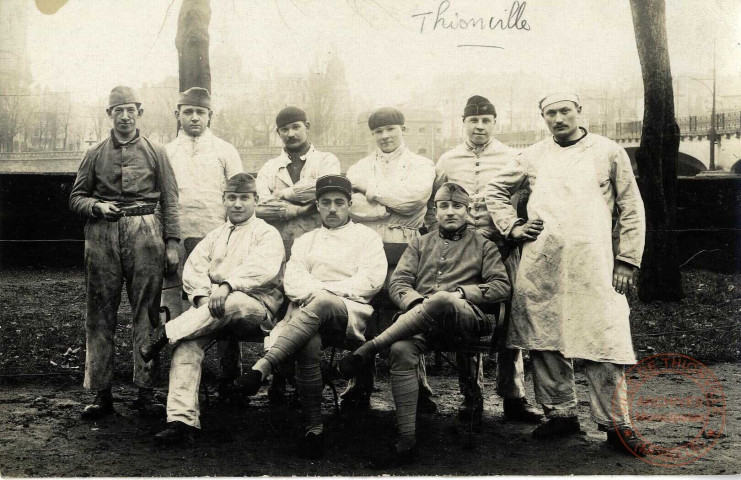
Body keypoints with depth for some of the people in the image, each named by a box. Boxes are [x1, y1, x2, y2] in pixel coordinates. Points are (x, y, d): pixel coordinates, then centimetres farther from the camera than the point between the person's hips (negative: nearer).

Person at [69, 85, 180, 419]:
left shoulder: (156, 152, 11)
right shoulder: (95, 155, 13)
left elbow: (170, 200, 7)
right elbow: (76, 198, 15)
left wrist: (171, 242, -1)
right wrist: (97, 206, -7)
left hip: (145, 233, -1)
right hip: (102, 235, 1)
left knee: (146, 313, -1)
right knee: (100, 315, 2)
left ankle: (146, 391, 6)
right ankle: (101, 393, 9)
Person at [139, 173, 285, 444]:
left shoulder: (267, 234, 9)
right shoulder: (216, 235, 26)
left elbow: (262, 269, -12)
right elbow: (193, 268, 12)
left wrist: (228, 285, -26)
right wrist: (203, 296, -8)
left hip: (256, 310, -4)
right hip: (214, 309, 4)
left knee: (233, 303, -40)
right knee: (188, 341, -26)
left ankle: (166, 332, -27)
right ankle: (181, 419, -31)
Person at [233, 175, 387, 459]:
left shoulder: (366, 237, 20)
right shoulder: (305, 241, 31)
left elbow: (371, 280, 3)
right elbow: (291, 280, 14)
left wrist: (323, 290, -5)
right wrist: (311, 290, -10)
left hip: (349, 313, -2)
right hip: (306, 313, 2)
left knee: (321, 303, -39)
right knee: (308, 345, -35)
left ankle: (263, 367, -44)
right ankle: (313, 428, -28)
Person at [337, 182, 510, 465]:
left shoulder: (482, 245, 22)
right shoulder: (420, 245, 28)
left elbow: (502, 286, 10)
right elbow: (398, 283, 15)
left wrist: (461, 292, -5)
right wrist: (418, 302, -8)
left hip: (465, 321, -2)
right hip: (419, 322, 2)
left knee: (441, 300, -40)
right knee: (401, 350, -34)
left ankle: (367, 349, -35)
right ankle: (406, 435, -33)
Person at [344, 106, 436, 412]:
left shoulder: (420, 165, 13)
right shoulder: (359, 168, 20)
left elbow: (413, 195, -9)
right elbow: (352, 206, 1)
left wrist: (369, 187, -1)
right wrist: (394, 206, -6)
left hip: (404, 247, -2)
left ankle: (418, 389, 3)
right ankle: (360, 389, 9)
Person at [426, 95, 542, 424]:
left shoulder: (512, 158, 6)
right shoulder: (447, 161, 11)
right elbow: (432, 206, 15)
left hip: (503, 249, -1)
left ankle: (514, 397, 6)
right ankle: (471, 397, 14)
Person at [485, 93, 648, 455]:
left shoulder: (609, 152, 9)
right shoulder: (533, 156, 15)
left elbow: (632, 210, 8)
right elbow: (494, 190, 23)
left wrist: (627, 260, 1)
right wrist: (512, 226, 9)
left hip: (593, 263, -2)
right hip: (540, 265, 3)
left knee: (603, 341, -8)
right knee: (545, 342, 5)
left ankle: (614, 424, 2)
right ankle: (560, 414, 18)